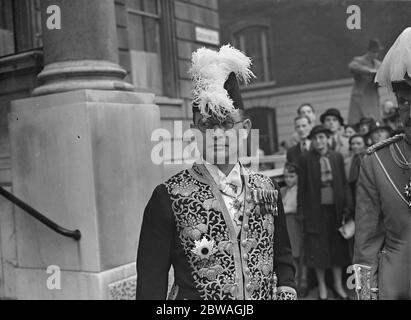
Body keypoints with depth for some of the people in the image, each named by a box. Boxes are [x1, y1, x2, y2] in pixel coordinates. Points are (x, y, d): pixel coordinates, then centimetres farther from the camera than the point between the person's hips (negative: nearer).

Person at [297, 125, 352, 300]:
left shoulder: (337, 157, 5)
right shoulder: (305, 159, -3)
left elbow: (344, 183, 7)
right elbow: (302, 186, -2)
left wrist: (347, 206, 2)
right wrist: (301, 210, -4)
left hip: (335, 208, 3)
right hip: (316, 209, -2)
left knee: (338, 246, 10)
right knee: (317, 248, 5)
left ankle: (338, 285, 25)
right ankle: (322, 286, 21)